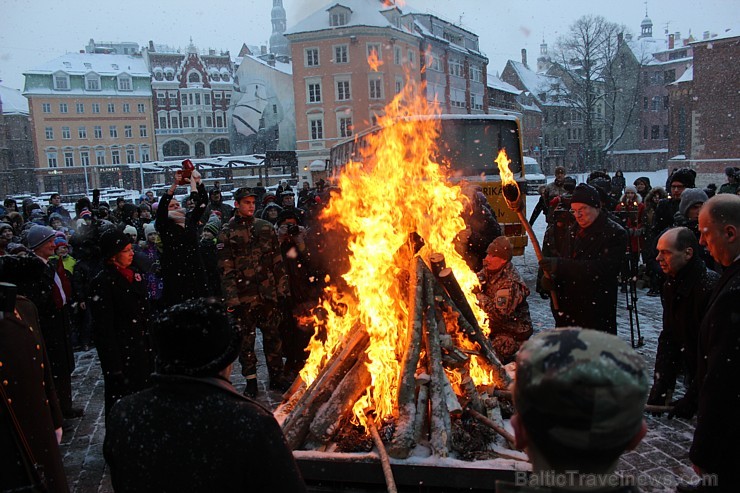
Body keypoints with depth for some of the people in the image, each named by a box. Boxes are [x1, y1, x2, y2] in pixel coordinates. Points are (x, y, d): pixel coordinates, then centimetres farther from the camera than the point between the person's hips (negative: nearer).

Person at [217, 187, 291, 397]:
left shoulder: (265, 227, 8)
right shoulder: (227, 233, -2)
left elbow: (277, 261, 9)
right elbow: (226, 269, -7)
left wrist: (282, 288, 4)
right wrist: (232, 299, -12)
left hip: (268, 293, 3)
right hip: (245, 295, -3)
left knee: (272, 335, 10)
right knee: (246, 339, 6)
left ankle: (276, 376, 23)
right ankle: (251, 381, 18)